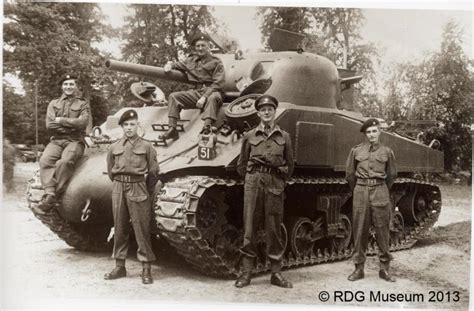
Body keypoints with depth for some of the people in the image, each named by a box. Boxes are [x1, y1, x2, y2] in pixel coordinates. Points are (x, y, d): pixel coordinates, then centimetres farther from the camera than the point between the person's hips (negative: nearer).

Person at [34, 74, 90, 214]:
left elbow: (82, 122, -6)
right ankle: (50, 194, -33)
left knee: (64, 162, -33)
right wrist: (71, 126, -4)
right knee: (45, 160, -29)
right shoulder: (54, 103, 19)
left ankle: (51, 198, -28)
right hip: (56, 140, 3)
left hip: (75, 141, -3)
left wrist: (61, 120, -3)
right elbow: (49, 125, 4)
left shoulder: (83, 104, 13)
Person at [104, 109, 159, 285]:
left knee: (141, 228, -4)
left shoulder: (146, 147, 2)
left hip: (138, 188, -3)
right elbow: (110, 171, 19)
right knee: (119, 229, 9)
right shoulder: (114, 148, 10)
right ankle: (120, 266, 19)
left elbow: (153, 171, 6)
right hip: (118, 188, 3)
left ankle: (146, 268, 2)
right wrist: (121, 183, 13)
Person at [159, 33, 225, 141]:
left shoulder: (216, 62, 4)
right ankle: (172, 129, -19)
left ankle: (206, 129, -52)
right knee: (173, 96, -11)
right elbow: (179, 65, 34)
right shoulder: (191, 60, 18)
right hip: (196, 92, 5)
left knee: (212, 98, -39)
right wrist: (169, 65, 9)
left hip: (211, 92, -5)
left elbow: (218, 83, -7)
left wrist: (204, 97, -20)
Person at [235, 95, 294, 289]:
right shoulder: (249, 136, 9)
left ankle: (276, 273, 12)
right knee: (249, 228, -1)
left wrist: (279, 179, 12)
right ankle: (246, 272, 7)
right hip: (253, 183, 0)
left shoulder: (284, 137, 10)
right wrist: (252, 178, 10)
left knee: (274, 230, 3)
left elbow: (290, 165, 17)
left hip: (275, 185, 0)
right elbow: (241, 165, 15)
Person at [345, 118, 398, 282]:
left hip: (380, 191, 0)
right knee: (359, 230, 3)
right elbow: (349, 173, 14)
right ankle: (359, 268, 11)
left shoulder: (387, 152, 5)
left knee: (382, 230, 1)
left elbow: (392, 175, 17)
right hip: (360, 191, 0)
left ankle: (384, 268, 12)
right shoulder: (356, 150, 5)